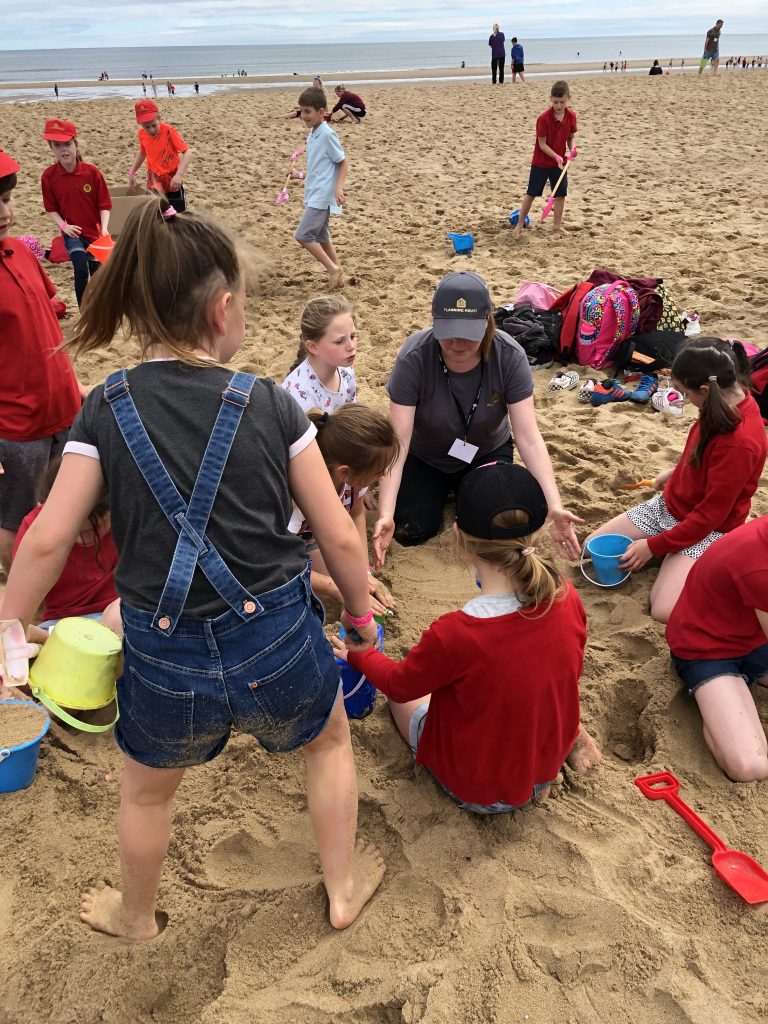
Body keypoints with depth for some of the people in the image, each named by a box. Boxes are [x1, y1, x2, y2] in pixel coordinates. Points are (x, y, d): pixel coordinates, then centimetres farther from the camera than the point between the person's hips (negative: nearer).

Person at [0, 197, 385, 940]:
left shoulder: (106, 410, -5)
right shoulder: (270, 405, -6)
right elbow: (339, 536, -4)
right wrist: (360, 611, 14)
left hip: (166, 662, 1)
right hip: (277, 643, 0)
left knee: (147, 790, 32)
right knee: (330, 740, 34)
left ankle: (135, 916, 59)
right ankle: (344, 890, 50)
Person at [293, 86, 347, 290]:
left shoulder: (327, 134, -13)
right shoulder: (312, 135, 12)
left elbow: (343, 162, -10)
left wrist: (339, 187, -21)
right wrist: (301, 174, 15)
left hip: (322, 196, -10)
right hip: (314, 195, 10)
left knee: (303, 235, -14)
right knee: (321, 237, 13)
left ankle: (333, 269, -6)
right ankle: (338, 275, 21)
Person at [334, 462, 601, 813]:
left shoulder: (453, 634, -36)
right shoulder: (568, 599, -21)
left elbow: (399, 685, -14)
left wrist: (357, 654, 6)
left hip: (478, 792, -4)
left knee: (404, 693, 21)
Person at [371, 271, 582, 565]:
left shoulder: (509, 356, -28)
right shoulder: (414, 358, -32)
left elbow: (529, 438, -29)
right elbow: (398, 441, -34)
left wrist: (554, 507, -43)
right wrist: (385, 514, -47)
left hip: (487, 453, 1)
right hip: (425, 457, 0)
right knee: (412, 531, -15)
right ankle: (440, 491, 20)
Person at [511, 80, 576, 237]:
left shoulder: (571, 116, -6)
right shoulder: (543, 118, -20)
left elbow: (570, 137, 7)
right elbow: (542, 144, -18)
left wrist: (572, 148, -14)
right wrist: (556, 156, -27)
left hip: (559, 162, 4)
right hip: (541, 162, -4)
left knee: (561, 193, 7)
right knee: (531, 193, 3)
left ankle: (558, 225, 21)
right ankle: (519, 224, 13)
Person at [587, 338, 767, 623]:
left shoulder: (741, 442, -34)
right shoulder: (731, 397, -9)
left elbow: (710, 515, -25)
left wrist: (653, 546, -19)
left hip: (707, 530, -8)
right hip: (668, 506, 8)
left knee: (664, 612, -25)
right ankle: (670, 559, 12)